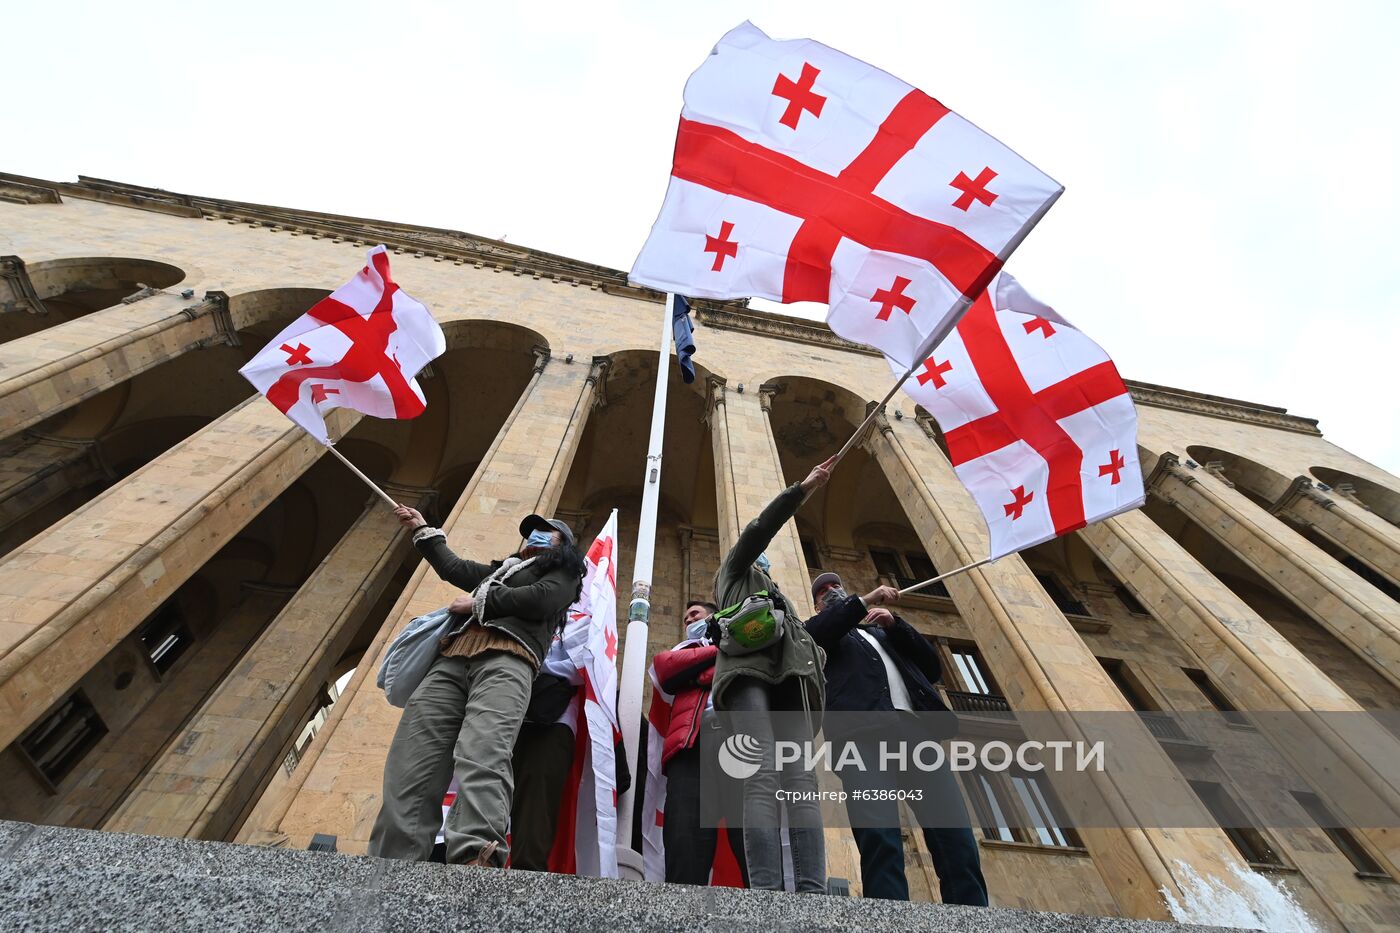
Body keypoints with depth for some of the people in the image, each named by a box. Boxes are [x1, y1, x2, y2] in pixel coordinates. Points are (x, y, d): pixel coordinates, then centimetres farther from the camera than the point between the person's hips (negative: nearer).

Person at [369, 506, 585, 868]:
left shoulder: (562, 571, 19)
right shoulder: (501, 570, 39)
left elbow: (540, 601, -1)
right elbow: (453, 567, 47)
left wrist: (477, 602, 6)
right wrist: (423, 530, 57)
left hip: (507, 660, -7)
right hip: (451, 661, 7)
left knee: (481, 760, -30)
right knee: (407, 769, -12)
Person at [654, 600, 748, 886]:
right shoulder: (682, 650, 36)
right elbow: (665, 667, 12)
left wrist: (691, 672, 1)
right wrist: (718, 652, 10)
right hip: (691, 744, 2)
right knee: (685, 837, -13)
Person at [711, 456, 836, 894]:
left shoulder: (778, 596, 46)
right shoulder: (733, 571, 30)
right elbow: (759, 529, 13)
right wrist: (804, 488, 9)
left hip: (790, 676, 5)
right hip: (750, 668, -5)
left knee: (801, 778, -16)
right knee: (763, 775, -22)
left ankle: (813, 893, -26)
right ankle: (766, 892, -30)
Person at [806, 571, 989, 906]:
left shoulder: (884, 632, 36)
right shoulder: (824, 630, 25)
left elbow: (933, 667, 25)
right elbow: (810, 635, -2)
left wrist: (895, 623, 12)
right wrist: (864, 601, 0)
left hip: (915, 727, 4)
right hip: (863, 730, -4)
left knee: (954, 830, -8)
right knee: (879, 835, -19)